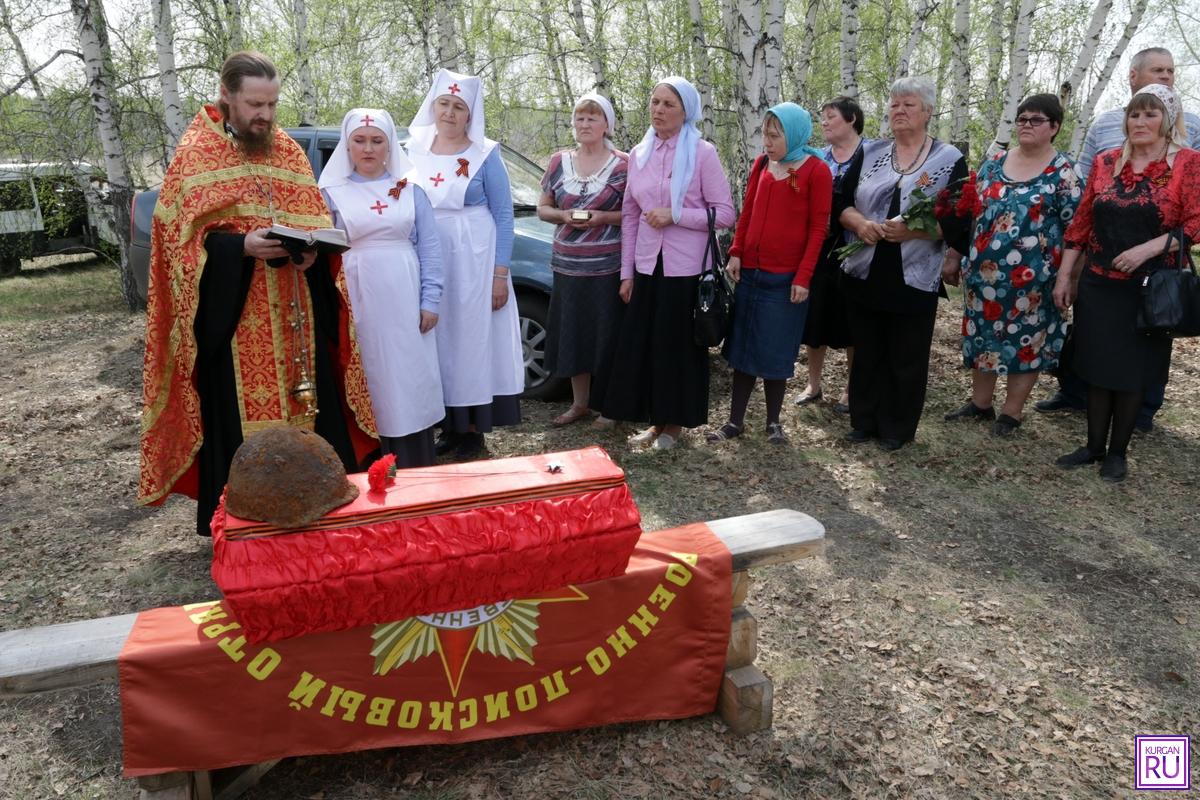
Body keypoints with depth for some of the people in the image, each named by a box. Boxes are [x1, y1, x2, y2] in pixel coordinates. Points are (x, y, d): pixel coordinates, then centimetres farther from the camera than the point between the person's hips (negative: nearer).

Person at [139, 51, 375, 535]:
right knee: (239, 418, -1)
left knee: (309, 403, 4)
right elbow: (183, 234, -4)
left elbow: (317, 218, 15)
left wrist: (310, 248, -8)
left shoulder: (289, 151, 13)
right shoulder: (195, 154, 1)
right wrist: (241, 245, -21)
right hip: (231, 314, -4)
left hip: (295, 311, 4)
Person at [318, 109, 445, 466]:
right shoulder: (331, 192, 6)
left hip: (405, 302, 1)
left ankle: (416, 471, 14)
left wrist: (430, 300, -2)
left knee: (412, 383, 3)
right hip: (358, 304, -1)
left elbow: (430, 248, 6)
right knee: (366, 387, 1)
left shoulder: (410, 189, 9)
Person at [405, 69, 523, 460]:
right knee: (438, 343, 6)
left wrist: (500, 273, -9)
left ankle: (473, 429, 11)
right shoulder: (413, 151, 8)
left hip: (474, 261, -4)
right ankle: (449, 425, 18)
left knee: (474, 339, 1)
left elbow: (503, 216, -3)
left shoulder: (485, 155, -3)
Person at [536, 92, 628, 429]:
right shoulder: (559, 162, 10)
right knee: (572, 334, 7)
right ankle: (579, 402, 21)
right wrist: (564, 216, -7)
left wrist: (604, 217, -16)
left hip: (609, 267, -3)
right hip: (568, 266, 4)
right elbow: (543, 208, 14)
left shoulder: (622, 165, -1)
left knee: (606, 336, -1)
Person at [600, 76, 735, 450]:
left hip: (686, 268, -5)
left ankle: (676, 422, 19)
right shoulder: (638, 155, 8)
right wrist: (626, 272, 7)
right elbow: (629, 216, 10)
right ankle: (655, 419, 20)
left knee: (681, 344, 4)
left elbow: (724, 214, -8)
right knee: (641, 343, 6)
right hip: (647, 267, 5)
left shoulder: (702, 153, -6)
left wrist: (674, 215, -17)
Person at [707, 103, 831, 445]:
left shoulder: (817, 170, -5)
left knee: (775, 353, 5)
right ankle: (735, 420, 19)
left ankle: (773, 422, 22)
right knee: (742, 348, 9)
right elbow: (747, 212, 11)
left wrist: (803, 277, -13)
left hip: (785, 278, -4)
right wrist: (736, 253, 0)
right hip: (750, 271, 5)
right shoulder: (762, 164, 9)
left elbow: (818, 228, -8)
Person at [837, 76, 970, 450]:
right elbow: (841, 203, 8)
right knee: (866, 353, 11)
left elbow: (958, 222, -6)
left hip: (914, 279, -3)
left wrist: (913, 230, -20)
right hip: (864, 275, 3)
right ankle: (864, 421, 25)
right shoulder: (869, 154, 9)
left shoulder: (949, 160, 0)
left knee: (906, 359, 6)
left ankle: (897, 429, 20)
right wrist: (859, 223, -13)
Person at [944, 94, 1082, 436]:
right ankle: (980, 403, 27)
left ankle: (1011, 412, 18)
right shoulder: (993, 164, 7)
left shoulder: (1063, 172, -6)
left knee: (1026, 341, 5)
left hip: (1031, 277, -4)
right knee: (982, 336, 12)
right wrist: (956, 259, 10)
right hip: (984, 270, 5)